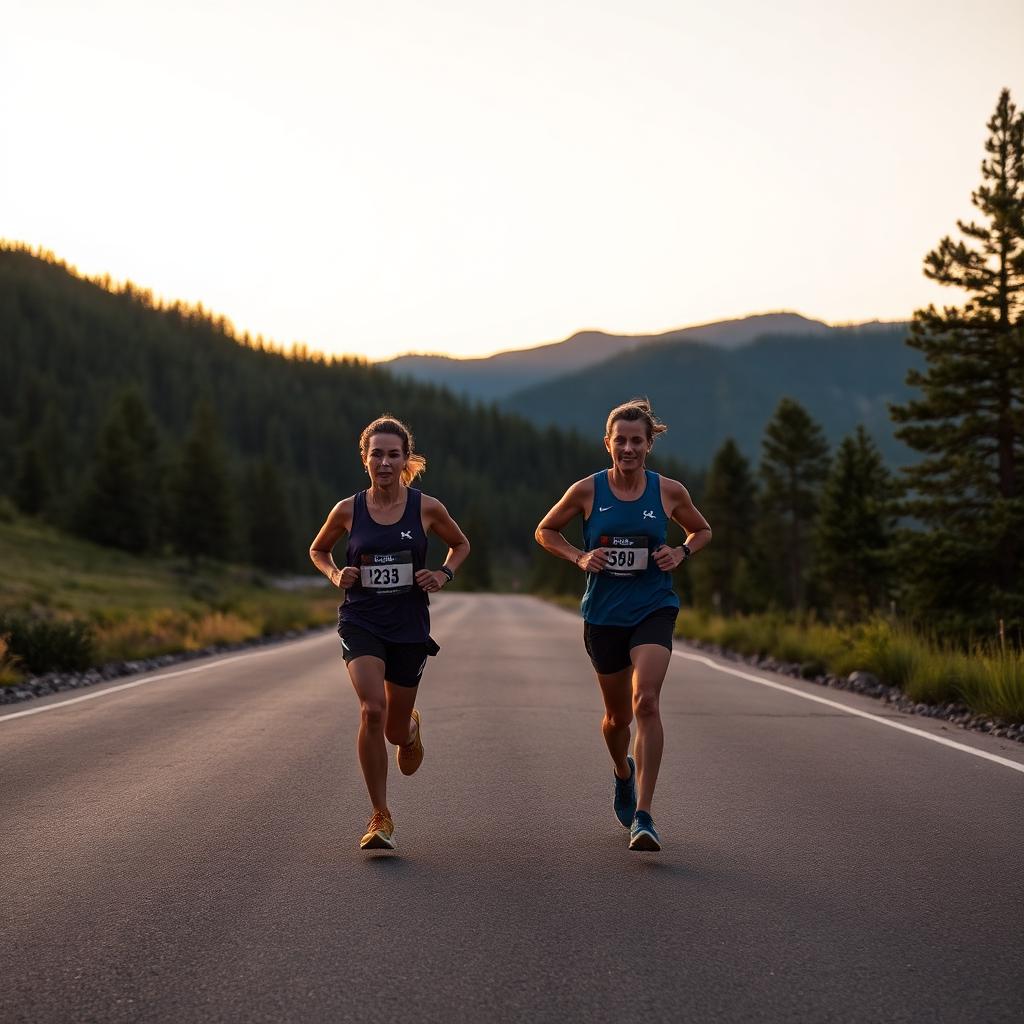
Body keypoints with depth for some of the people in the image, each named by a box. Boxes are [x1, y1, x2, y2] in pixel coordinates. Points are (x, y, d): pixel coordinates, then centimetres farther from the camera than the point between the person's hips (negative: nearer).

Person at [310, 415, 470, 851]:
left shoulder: (426, 508, -3)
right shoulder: (348, 510, -3)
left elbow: (461, 544, 14)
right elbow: (317, 550, 15)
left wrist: (444, 574, -4)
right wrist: (335, 574, -5)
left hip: (409, 626, 1)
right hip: (360, 622, -1)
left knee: (395, 729, 10)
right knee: (372, 710, -22)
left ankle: (411, 727, 52)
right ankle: (380, 817, -10)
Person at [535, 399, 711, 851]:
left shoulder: (669, 491, -3)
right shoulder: (586, 491, -5)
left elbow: (702, 530, 14)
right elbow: (545, 531, 9)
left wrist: (680, 553, -6)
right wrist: (580, 557, -8)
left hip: (654, 610, -1)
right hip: (603, 614, 1)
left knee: (646, 701, -22)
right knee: (618, 715, 14)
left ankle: (643, 816, -20)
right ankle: (623, 774, 50)